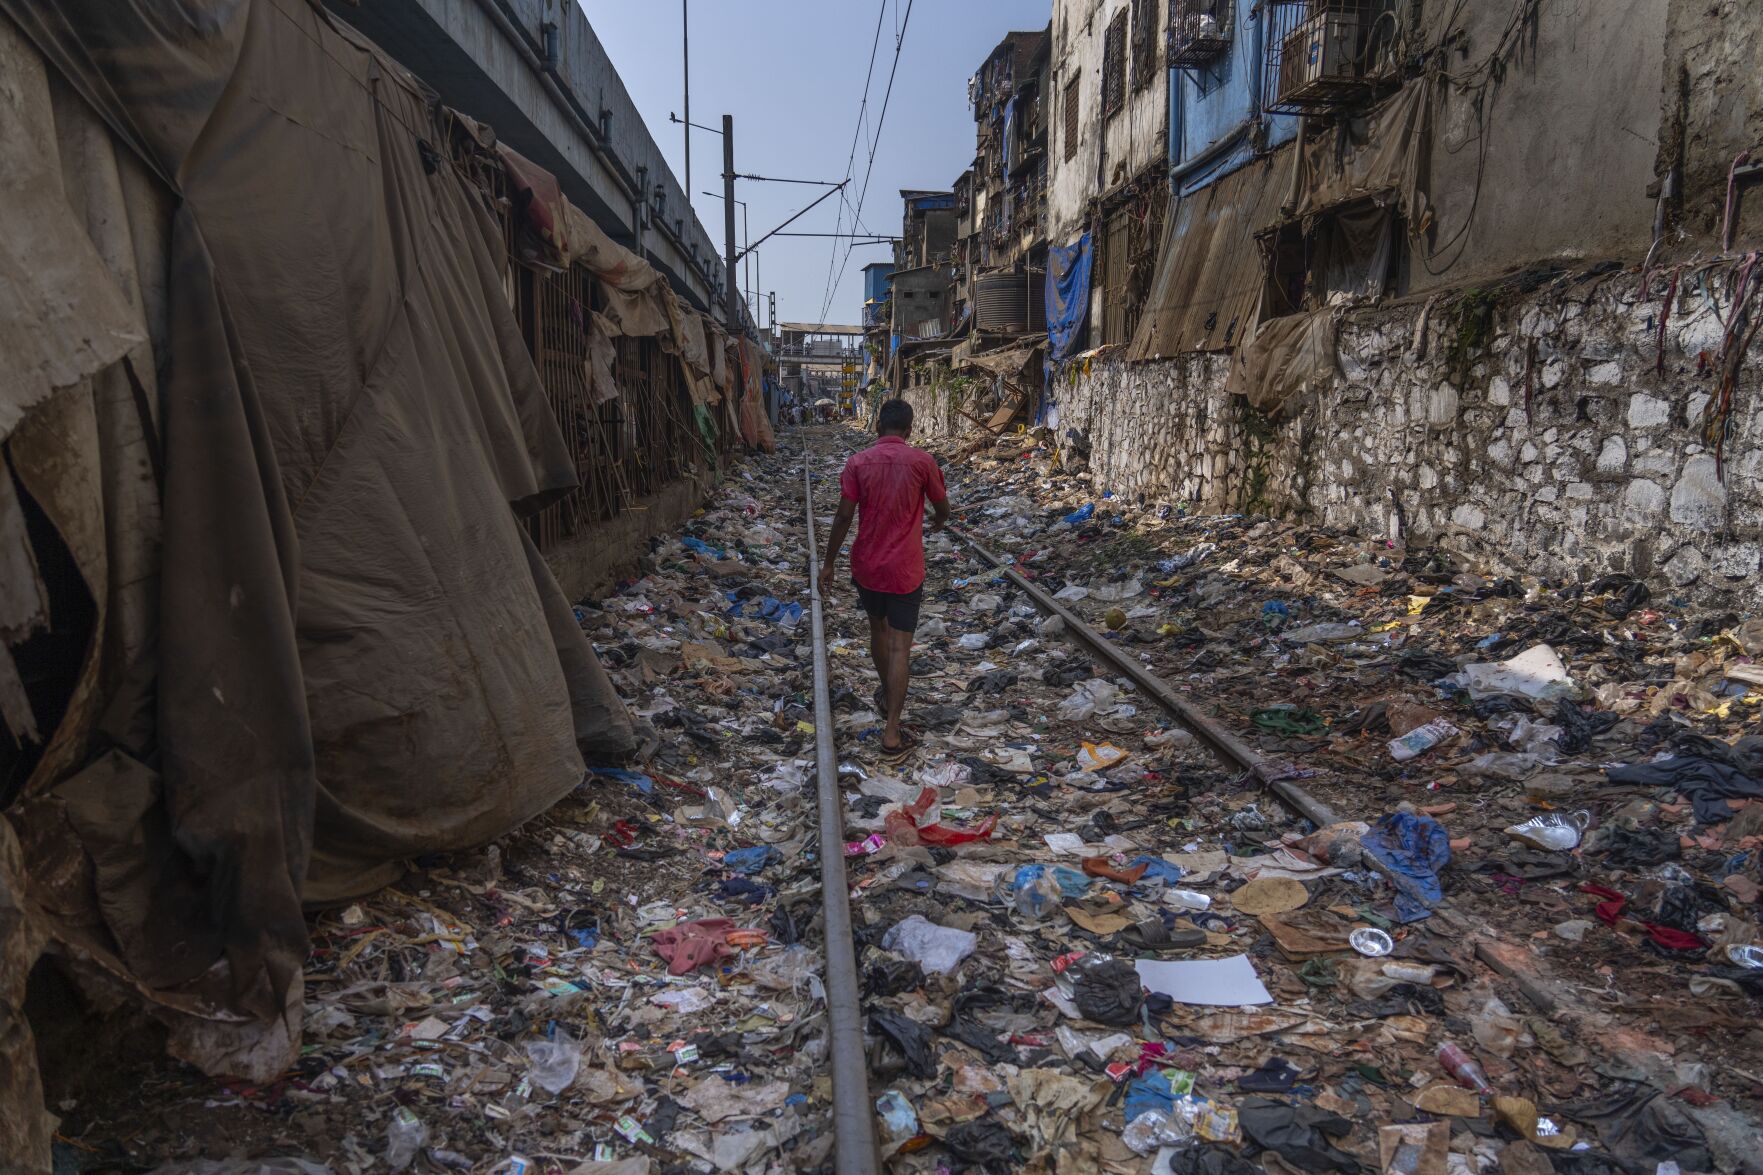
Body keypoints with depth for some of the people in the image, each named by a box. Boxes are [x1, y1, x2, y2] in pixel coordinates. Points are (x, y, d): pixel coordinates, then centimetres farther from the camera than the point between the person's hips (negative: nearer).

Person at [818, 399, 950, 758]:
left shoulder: (858, 462, -5)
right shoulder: (922, 461, -8)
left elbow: (844, 517, -8)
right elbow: (943, 509, 4)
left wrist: (829, 563, 1)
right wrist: (937, 523, 28)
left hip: (867, 566, 2)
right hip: (905, 569, -2)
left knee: (878, 629, 24)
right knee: (900, 645, 0)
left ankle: (887, 694, 45)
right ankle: (892, 732, -3)